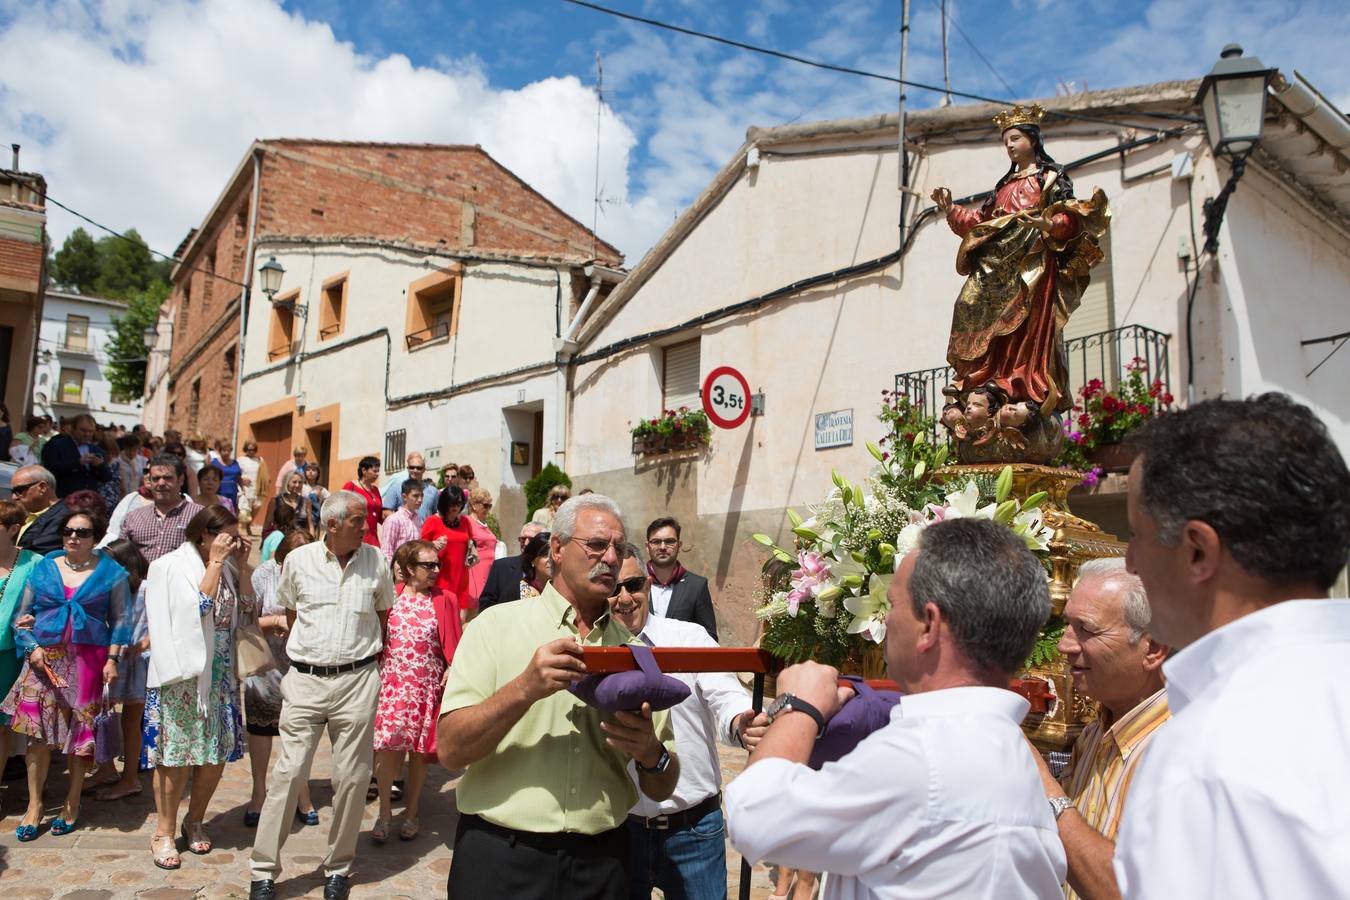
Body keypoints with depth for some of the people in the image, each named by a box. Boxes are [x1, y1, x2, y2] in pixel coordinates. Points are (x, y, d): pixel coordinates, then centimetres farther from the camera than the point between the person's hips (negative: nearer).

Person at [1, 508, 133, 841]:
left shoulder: (110, 572, 3)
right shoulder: (43, 568, 10)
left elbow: (120, 619, 2)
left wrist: (112, 659, -6)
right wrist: (32, 647, -5)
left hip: (88, 660, -2)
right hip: (44, 660, 2)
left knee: (81, 731, 2)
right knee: (38, 732, -3)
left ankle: (72, 804, 16)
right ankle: (35, 805, 11)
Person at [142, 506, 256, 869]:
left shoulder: (227, 567, 11)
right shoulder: (172, 566, -6)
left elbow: (247, 610, 5)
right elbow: (200, 604, -19)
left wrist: (243, 566, -1)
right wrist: (216, 562, -15)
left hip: (220, 673, 6)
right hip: (184, 672, -5)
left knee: (217, 752, 8)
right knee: (176, 753, 0)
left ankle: (195, 821, 27)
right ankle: (164, 833, 14)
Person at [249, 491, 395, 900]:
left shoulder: (376, 561, 1)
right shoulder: (298, 560, 1)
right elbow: (290, 610, 16)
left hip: (357, 681, 0)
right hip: (305, 680, 0)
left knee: (352, 777, 5)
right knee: (289, 772, -1)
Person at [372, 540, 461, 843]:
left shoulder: (444, 601, -2)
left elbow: (452, 648, -1)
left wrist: (450, 676, -9)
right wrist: (377, 676, 1)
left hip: (426, 685, 0)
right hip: (391, 682, 0)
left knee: (419, 749, 8)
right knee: (387, 745, -2)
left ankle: (412, 812, 24)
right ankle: (385, 812, 16)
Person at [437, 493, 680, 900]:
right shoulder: (496, 625, -4)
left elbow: (660, 789, 6)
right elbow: (450, 749, -11)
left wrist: (652, 754, -16)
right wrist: (525, 688, -24)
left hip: (601, 862, 3)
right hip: (500, 859, -3)